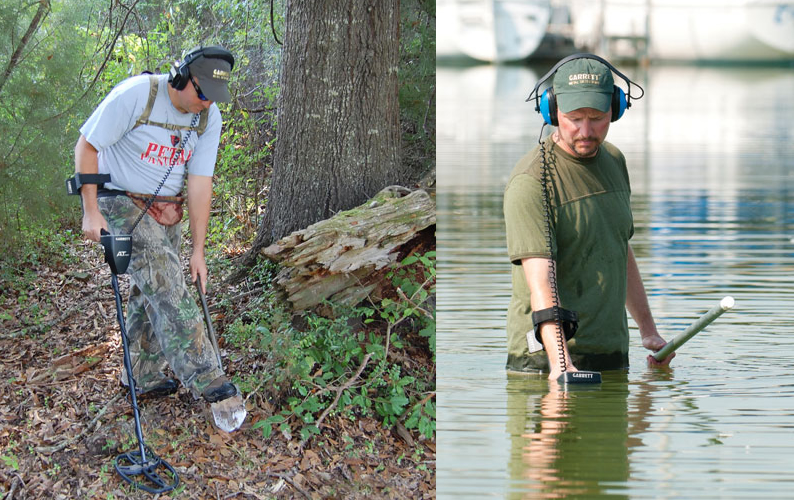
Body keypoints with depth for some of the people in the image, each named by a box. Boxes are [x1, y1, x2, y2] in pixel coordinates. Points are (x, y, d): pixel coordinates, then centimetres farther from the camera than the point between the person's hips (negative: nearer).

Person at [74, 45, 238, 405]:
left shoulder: (209, 117, -6)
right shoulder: (136, 95, -24)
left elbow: (200, 183, -5)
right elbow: (86, 145, -16)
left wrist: (198, 250, -6)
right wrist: (91, 211, -18)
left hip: (165, 209, 6)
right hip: (120, 203, -6)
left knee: (149, 292, 10)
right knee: (165, 283, -17)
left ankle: (142, 375, 26)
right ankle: (203, 377, -21)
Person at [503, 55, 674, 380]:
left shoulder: (614, 161, 11)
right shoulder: (530, 182, -16)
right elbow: (540, 281, -25)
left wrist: (648, 329, 22)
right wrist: (560, 362, -36)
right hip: (545, 358, -7)